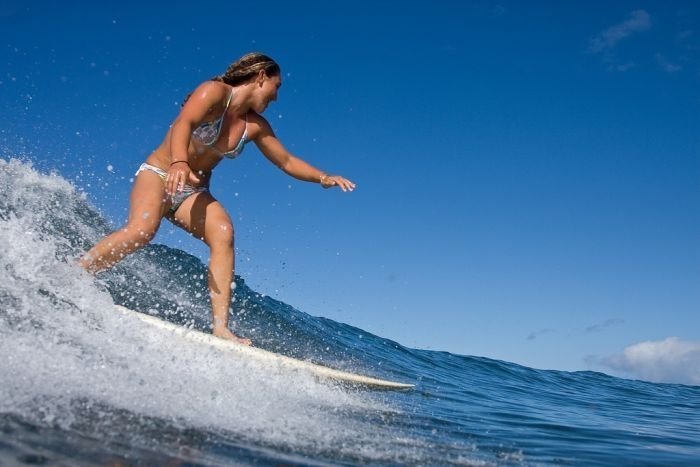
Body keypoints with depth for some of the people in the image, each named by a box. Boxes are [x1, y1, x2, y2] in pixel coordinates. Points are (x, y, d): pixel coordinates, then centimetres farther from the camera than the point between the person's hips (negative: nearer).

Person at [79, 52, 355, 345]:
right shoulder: (215, 92, -12)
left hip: (193, 192, 5)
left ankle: (220, 327, -30)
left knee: (223, 233, -23)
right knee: (142, 229, -33)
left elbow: (287, 162, 14)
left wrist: (323, 178, -2)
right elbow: (183, 123, -30)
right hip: (158, 174, -5)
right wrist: (179, 163, -49)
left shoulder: (256, 126, 6)